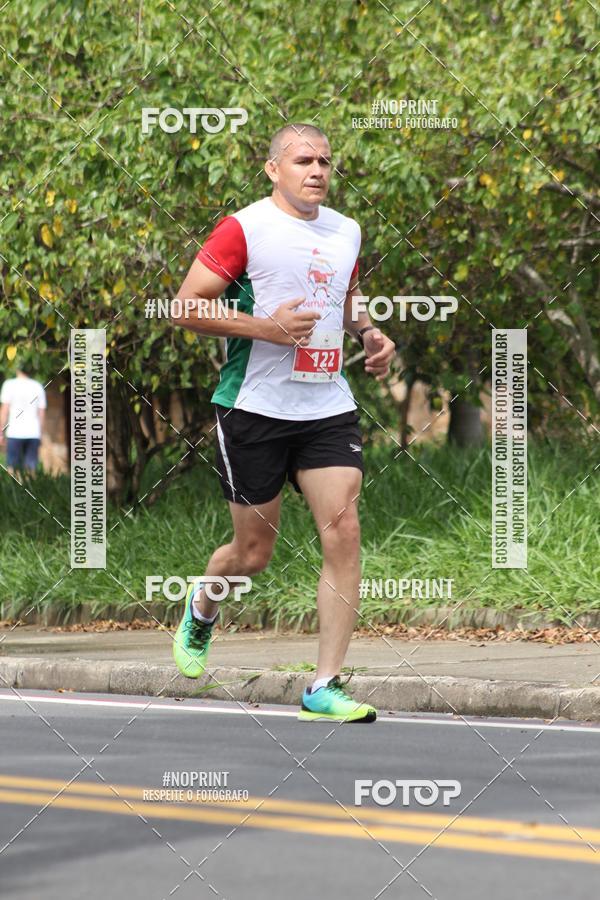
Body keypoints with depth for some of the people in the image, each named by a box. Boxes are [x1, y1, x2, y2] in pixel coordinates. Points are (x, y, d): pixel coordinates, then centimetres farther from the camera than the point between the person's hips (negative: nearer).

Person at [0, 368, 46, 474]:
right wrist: (40, 436, 17)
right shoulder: (38, 387, 7)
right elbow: (42, 414, 10)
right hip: (34, 433, 3)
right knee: (31, 467, 4)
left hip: (15, 433, -3)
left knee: (12, 467, 4)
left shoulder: (9, 385, -3)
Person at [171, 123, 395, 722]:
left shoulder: (347, 232, 13)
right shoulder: (244, 229, -7)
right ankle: (201, 608, 41)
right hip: (256, 406, -4)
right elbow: (186, 307, -9)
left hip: (329, 407, 5)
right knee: (254, 553, 4)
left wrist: (369, 335, 9)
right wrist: (265, 327, -19)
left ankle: (325, 688, -8)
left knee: (343, 531, -12)